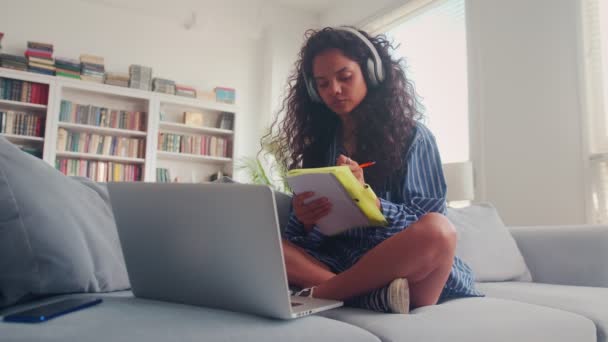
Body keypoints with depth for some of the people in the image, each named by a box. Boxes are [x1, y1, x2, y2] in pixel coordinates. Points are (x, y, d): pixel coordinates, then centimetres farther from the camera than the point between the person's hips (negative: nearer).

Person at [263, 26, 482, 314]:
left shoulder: (412, 137, 2)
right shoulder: (319, 144, 11)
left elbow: (428, 231, -5)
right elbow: (304, 237, 9)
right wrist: (306, 221, -15)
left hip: (405, 267, -2)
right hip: (338, 264, 3)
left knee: (438, 231, -35)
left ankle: (318, 293, -21)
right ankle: (381, 296, -29)